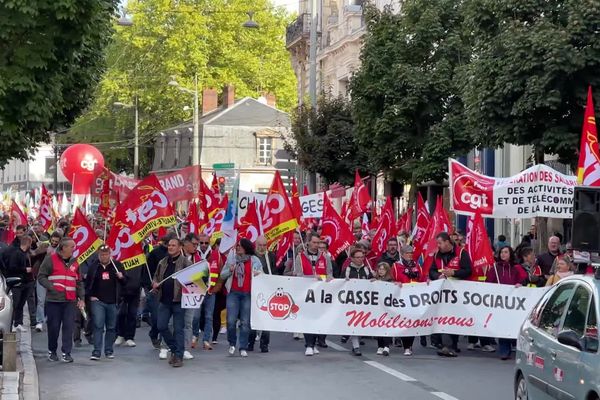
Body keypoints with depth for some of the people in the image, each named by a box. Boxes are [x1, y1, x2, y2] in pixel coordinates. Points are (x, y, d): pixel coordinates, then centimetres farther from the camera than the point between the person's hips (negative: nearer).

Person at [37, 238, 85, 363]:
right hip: (54, 300, -4)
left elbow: (79, 282, 19)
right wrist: (51, 287, -16)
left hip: (70, 301, 4)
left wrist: (81, 298, 12)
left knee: (69, 326, -4)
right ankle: (52, 351, 19)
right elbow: (41, 277, -4)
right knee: (53, 327, 3)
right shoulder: (51, 260, -2)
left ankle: (66, 353, 1)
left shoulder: (74, 262, 14)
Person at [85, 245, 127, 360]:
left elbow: (125, 281, 8)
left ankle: (109, 351, 18)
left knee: (111, 327, 7)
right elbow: (87, 283, 10)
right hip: (98, 301, -1)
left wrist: (121, 277, -13)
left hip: (112, 302, 1)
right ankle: (96, 352, -9)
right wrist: (91, 296, 0)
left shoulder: (117, 265, 4)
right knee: (98, 326, -9)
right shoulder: (93, 267, 4)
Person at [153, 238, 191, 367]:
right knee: (161, 326, 4)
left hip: (178, 300, -6)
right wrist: (155, 283, 4)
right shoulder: (162, 263, 14)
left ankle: (178, 356, 5)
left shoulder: (185, 262, -5)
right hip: (164, 300, 6)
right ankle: (174, 348, 23)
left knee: (178, 329, -1)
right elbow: (156, 276, 24)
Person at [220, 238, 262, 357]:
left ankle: (243, 348, 7)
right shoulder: (231, 258, 8)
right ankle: (232, 344, 16)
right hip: (233, 293, 1)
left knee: (245, 322, 0)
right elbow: (222, 275, 13)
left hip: (248, 294, -1)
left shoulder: (254, 260, 4)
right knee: (231, 320, -7)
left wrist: (258, 274, -14)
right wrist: (230, 270, -7)